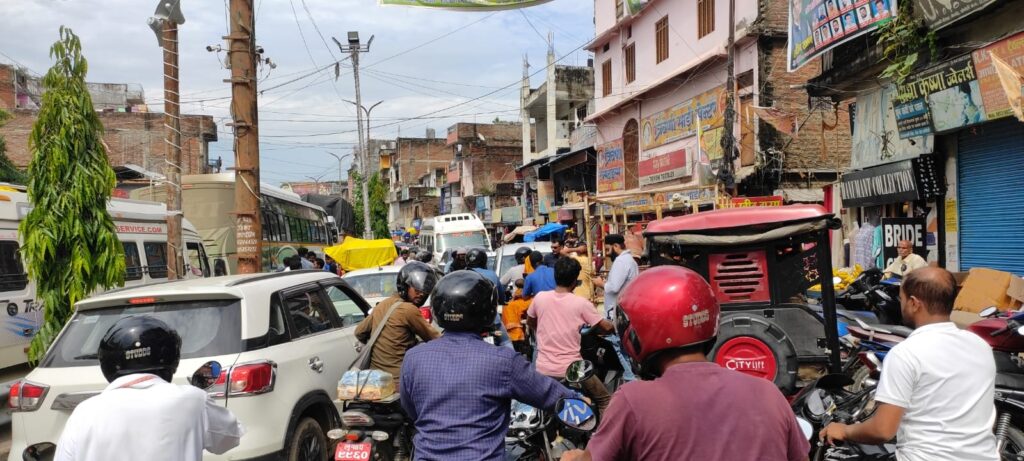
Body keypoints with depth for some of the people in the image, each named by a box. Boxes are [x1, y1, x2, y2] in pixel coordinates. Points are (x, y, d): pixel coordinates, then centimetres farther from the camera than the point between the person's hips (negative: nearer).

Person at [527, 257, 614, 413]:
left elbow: (530, 322, 17)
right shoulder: (581, 303, -11)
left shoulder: (539, 298, -2)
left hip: (543, 369, 3)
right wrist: (617, 327, 19)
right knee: (604, 399, 14)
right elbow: (607, 328, -4)